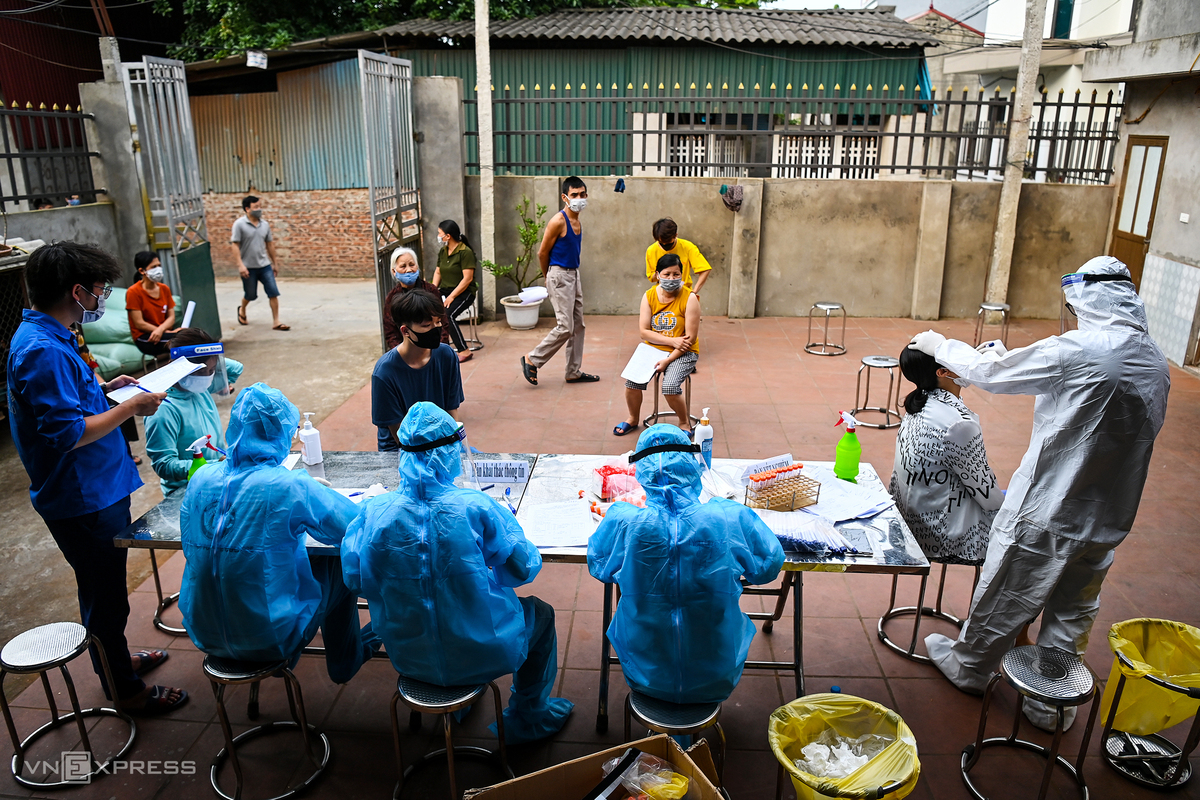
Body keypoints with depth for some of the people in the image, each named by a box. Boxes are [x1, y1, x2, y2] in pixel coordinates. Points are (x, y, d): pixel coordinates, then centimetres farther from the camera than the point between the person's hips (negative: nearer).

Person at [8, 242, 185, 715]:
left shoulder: (45, 339, 7)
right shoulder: (43, 351, -26)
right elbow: (66, 433, -29)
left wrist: (102, 388, 10)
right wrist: (130, 408, -22)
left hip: (94, 491, 10)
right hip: (83, 499, -10)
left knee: (105, 589, 25)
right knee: (105, 596, 6)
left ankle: (117, 658, 44)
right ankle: (126, 690, 22)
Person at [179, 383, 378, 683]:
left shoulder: (201, 478, -5)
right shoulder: (290, 486, -21)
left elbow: (190, 545, 12)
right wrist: (311, 495, 10)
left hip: (205, 633, 6)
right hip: (271, 639, -5)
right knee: (339, 567, 16)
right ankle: (345, 662, 39)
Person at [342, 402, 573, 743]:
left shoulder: (375, 512, -16)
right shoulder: (475, 507, -24)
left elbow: (355, 579, -2)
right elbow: (524, 568, -12)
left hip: (408, 658, 4)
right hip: (479, 657, -4)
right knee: (540, 614, 25)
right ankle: (528, 719, 41)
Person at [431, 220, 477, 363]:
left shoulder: (465, 252, -12)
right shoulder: (442, 251, 13)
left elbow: (467, 279, -17)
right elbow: (438, 272, 20)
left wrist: (451, 297, -20)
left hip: (464, 292, -7)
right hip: (444, 290, 7)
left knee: (447, 315, -31)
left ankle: (464, 351, -23)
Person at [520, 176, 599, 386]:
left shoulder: (578, 222, 12)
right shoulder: (558, 221, -14)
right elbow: (542, 253, -10)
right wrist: (548, 277, 4)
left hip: (574, 275, 9)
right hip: (560, 276, -9)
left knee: (578, 325, 11)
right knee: (565, 327, -11)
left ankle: (574, 372, 19)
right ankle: (532, 361, 3)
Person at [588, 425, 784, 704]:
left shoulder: (622, 522, -20)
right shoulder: (732, 518, -20)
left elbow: (598, 567, 2)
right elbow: (769, 565, -1)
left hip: (646, 679, 0)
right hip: (716, 681, 0)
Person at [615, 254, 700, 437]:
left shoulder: (689, 298, -11)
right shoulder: (649, 296, -1)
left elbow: (690, 338, -14)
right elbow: (644, 332, -5)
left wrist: (668, 360, -19)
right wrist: (672, 341, -17)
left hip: (683, 353, -3)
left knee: (669, 386, -28)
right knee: (632, 379, -20)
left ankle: (685, 422, 2)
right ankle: (633, 419, 9)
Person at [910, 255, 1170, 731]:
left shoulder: (1077, 350, -20)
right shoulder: (1156, 363, 3)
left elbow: (990, 374, -11)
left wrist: (939, 346, 6)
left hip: (1044, 515, -6)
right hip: (1107, 519, 7)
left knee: (1004, 599, 14)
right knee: (1073, 612, 19)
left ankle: (969, 668, 34)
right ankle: (1051, 702, 32)